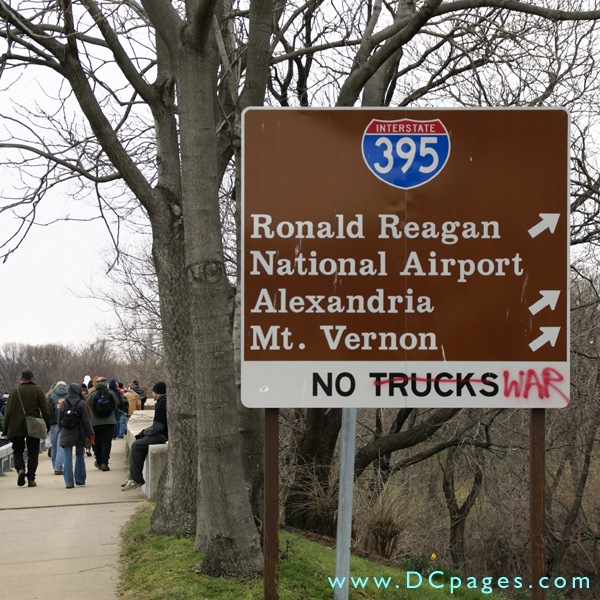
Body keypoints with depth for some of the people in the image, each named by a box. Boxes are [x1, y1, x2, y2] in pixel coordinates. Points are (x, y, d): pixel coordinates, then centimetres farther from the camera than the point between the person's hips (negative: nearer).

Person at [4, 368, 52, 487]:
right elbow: (45, 408, -3)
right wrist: (48, 423, 4)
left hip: (16, 427, 1)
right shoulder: (38, 390, -1)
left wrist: (6, 427, 8)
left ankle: (20, 469, -13)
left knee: (17, 450, 14)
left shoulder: (14, 391, 1)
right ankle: (31, 478, 1)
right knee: (33, 453, 6)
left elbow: (8, 410, 2)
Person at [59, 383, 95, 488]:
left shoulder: (63, 404, 2)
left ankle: (69, 482, -8)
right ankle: (80, 479, 19)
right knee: (79, 456, 14)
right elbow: (86, 420, -7)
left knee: (67, 458, 0)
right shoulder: (81, 403, -6)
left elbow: (59, 421, 8)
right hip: (79, 434, -1)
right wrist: (90, 433, -2)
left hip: (66, 435, 1)